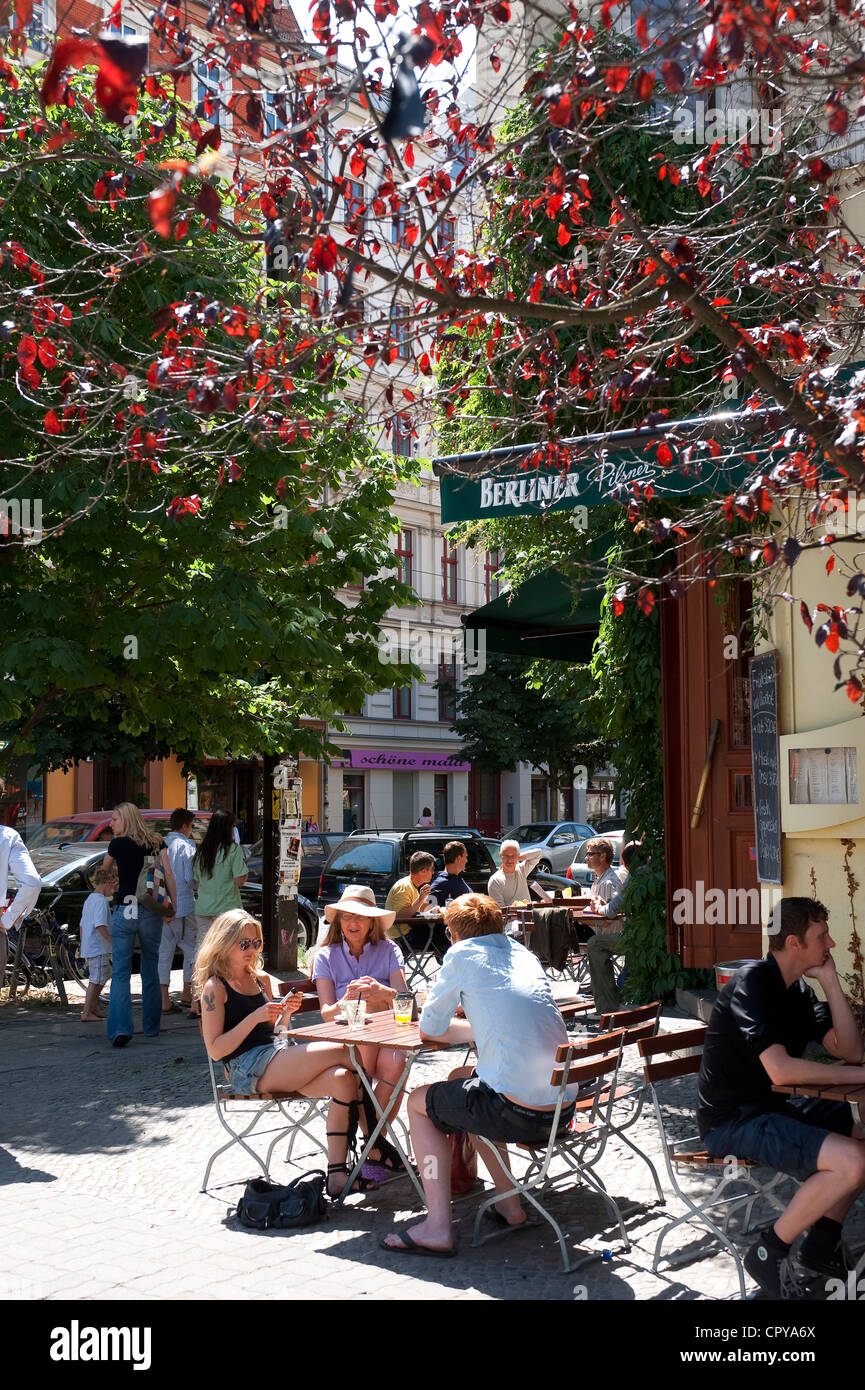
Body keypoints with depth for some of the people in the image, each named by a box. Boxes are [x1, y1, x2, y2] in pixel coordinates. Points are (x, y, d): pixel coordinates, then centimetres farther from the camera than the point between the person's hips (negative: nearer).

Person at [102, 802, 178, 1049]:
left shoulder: (118, 844, -2)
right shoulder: (156, 843, 6)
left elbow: (105, 868, 16)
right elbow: (168, 874, -1)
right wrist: (174, 905, 1)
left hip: (125, 911, -3)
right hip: (152, 912, 3)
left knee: (120, 972, -2)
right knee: (151, 972, 15)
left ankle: (120, 1028, -16)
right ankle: (151, 1027, 22)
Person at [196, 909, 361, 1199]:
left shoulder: (261, 979, 19)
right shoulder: (215, 987, -2)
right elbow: (215, 1050, -9)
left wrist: (285, 1012, 4)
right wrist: (256, 1017, -16)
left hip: (275, 1061, 7)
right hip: (247, 1070, -7)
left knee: (342, 1079, -23)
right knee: (340, 1051, -21)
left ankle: (336, 1174, -24)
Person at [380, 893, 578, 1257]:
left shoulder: (463, 955, -1)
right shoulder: (525, 954, 17)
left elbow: (429, 1029, 7)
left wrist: (471, 1030, 24)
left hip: (516, 1113, -7)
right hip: (564, 1108, 7)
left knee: (419, 1103, 18)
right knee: (461, 1078, 32)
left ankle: (438, 1227, 9)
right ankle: (509, 1206, 34)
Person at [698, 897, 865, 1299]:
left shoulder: (798, 990, 9)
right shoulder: (753, 983, -19)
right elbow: (781, 1070, -29)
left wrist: (830, 981, -4)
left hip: (769, 1105, 10)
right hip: (732, 1120, -10)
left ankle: (822, 1243, 18)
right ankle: (768, 1254, -7)